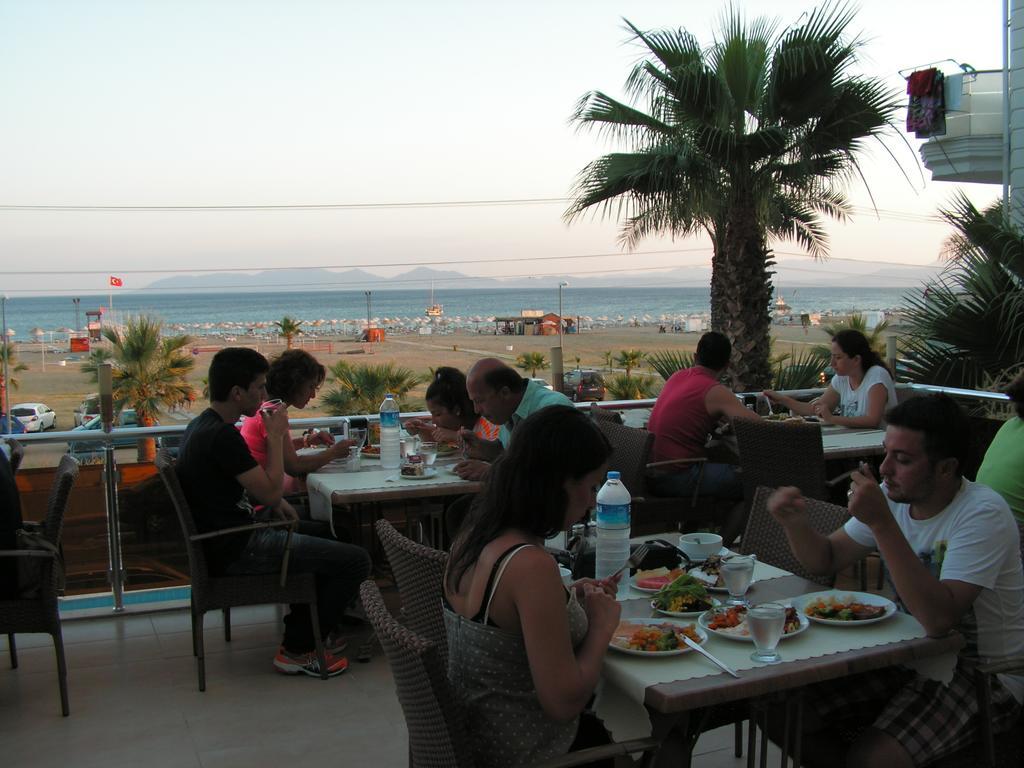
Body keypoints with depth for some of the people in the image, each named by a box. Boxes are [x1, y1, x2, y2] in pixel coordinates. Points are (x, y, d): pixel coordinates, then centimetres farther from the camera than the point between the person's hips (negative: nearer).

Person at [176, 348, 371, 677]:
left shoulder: (201, 425, 9)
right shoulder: (223, 436, -23)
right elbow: (270, 493, -20)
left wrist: (272, 500, 9)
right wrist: (276, 436, -11)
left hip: (223, 538, 11)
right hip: (237, 551, -11)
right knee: (356, 560, -12)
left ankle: (305, 626, 32)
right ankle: (298, 650, 1)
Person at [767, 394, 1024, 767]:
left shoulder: (983, 514, -22)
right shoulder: (893, 495, -1)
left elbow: (938, 618, -35)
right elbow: (825, 559, 6)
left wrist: (882, 523, -37)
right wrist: (795, 522, -15)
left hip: (983, 674, -6)